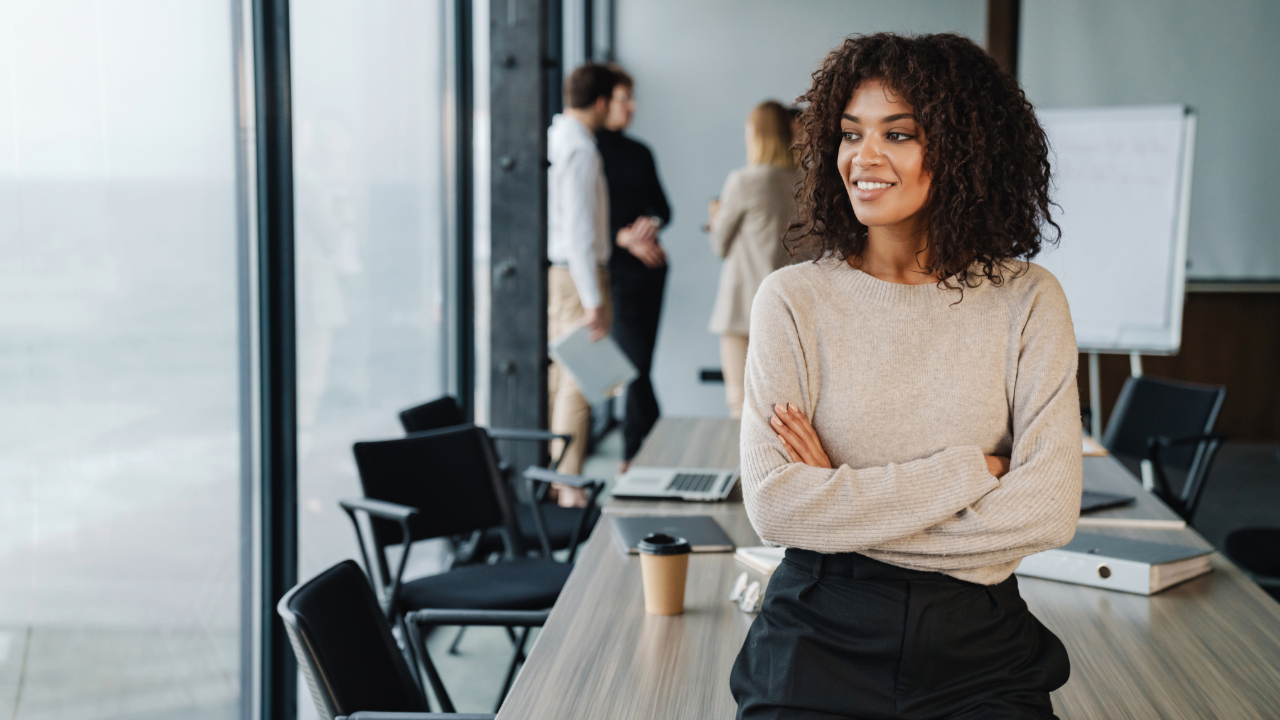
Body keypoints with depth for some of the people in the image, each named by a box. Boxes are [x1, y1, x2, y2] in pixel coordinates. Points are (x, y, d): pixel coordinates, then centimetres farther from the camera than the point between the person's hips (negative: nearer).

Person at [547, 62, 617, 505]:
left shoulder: (549, 139, 11)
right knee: (576, 382, -5)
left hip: (546, 272, 9)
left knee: (550, 377, 13)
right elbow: (579, 231, -19)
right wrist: (593, 302, -17)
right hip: (575, 275, -9)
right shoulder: (580, 149, -15)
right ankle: (567, 488, -1)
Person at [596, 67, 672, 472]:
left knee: (641, 361, 7)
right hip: (616, 268, -6)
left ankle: (633, 454, 16)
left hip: (649, 266, 6)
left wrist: (652, 222, -6)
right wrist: (625, 238, -15)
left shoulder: (639, 153, 17)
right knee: (634, 358, -9)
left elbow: (662, 205, 17)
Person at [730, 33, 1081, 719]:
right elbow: (773, 505, -11)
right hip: (819, 640, 0)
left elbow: (1049, 511, -8)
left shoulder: (1026, 301, 1)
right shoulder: (794, 300, 0)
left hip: (979, 646, 1)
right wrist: (968, 470, -11)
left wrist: (844, 502, -10)